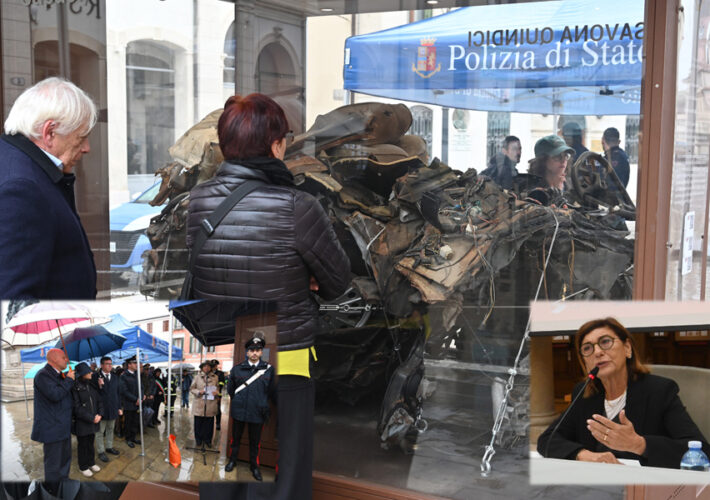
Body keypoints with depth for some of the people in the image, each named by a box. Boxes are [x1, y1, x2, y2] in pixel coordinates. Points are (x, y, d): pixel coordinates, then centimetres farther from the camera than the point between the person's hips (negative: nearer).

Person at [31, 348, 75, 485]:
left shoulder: (60, 375, 13)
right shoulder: (43, 375, -16)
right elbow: (55, 395, -29)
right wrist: (69, 380, -18)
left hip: (63, 427, 10)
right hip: (52, 428, -10)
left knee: (65, 459, 20)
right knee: (53, 464, -3)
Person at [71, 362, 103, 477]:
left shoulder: (92, 386, 6)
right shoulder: (75, 387, -14)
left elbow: (99, 401, 11)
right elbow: (77, 407, -16)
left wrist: (99, 414, -6)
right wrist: (91, 418, -16)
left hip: (93, 421, 6)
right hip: (82, 423, -5)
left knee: (90, 443, 16)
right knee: (82, 445, 7)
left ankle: (91, 463, 31)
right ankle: (83, 467, 21)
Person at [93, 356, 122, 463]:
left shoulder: (115, 377, 8)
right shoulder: (96, 377, -12)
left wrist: (119, 407, 12)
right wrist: (100, 386, -35)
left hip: (113, 408, 6)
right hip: (101, 408, -6)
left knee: (110, 429, 18)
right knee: (100, 431, 4)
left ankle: (109, 447, 33)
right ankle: (101, 451, 14)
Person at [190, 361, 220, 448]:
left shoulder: (215, 377, 9)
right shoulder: (197, 377, 7)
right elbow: (192, 388, 8)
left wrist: (216, 392, -8)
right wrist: (199, 392, -11)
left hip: (211, 405, 1)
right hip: (199, 405, -1)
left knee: (209, 423, 3)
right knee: (198, 423, 3)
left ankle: (207, 440, 16)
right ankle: (198, 440, 16)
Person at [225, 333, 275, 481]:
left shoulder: (268, 369, -2)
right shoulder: (237, 369, -1)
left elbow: (270, 391, 7)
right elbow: (230, 389, 11)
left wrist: (261, 402, 7)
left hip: (258, 411, 0)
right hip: (239, 410, 1)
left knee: (255, 441, 11)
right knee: (236, 437, 15)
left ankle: (254, 466, 26)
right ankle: (232, 460, 33)